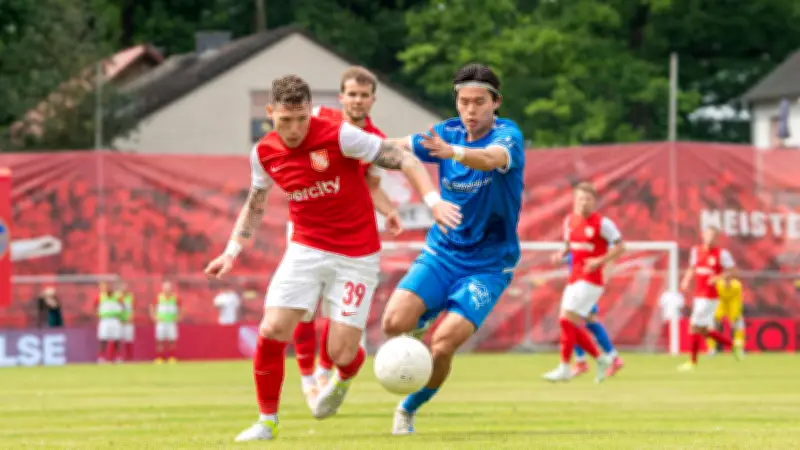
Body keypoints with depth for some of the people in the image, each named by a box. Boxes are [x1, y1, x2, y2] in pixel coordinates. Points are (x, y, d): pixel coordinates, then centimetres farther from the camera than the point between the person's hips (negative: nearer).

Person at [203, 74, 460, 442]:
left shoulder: (340, 136, -16)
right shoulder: (264, 154, -1)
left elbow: (402, 160, -13)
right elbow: (254, 204, 19)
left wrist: (432, 200, -25)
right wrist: (233, 250, 11)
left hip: (357, 256, -3)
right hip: (305, 249, 4)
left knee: (341, 353, -7)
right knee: (271, 331, -13)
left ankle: (344, 378, 34)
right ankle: (267, 421, 6)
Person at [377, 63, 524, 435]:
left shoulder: (508, 135, -16)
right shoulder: (447, 132, -1)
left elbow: (492, 159, -40)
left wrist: (453, 152, -61)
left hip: (488, 264, -4)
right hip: (441, 252, 4)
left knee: (441, 347, -19)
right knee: (394, 323, -19)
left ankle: (409, 409, 9)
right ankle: (424, 322, 18)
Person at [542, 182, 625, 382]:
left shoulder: (602, 223, -10)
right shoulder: (570, 220, 9)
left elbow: (620, 246, -6)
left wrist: (600, 261, -18)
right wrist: (561, 254, 2)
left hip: (590, 280, -8)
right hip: (574, 279, 8)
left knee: (567, 320, -15)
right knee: (568, 324, 5)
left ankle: (564, 368, -9)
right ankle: (601, 359, 21)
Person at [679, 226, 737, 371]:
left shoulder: (722, 253, -7)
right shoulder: (696, 250, 10)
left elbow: (732, 270, -5)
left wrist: (717, 278, -20)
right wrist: (686, 280, 4)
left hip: (710, 296, -7)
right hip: (698, 295, 7)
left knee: (695, 327, -8)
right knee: (705, 330, 10)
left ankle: (693, 362, 2)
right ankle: (732, 345, 27)